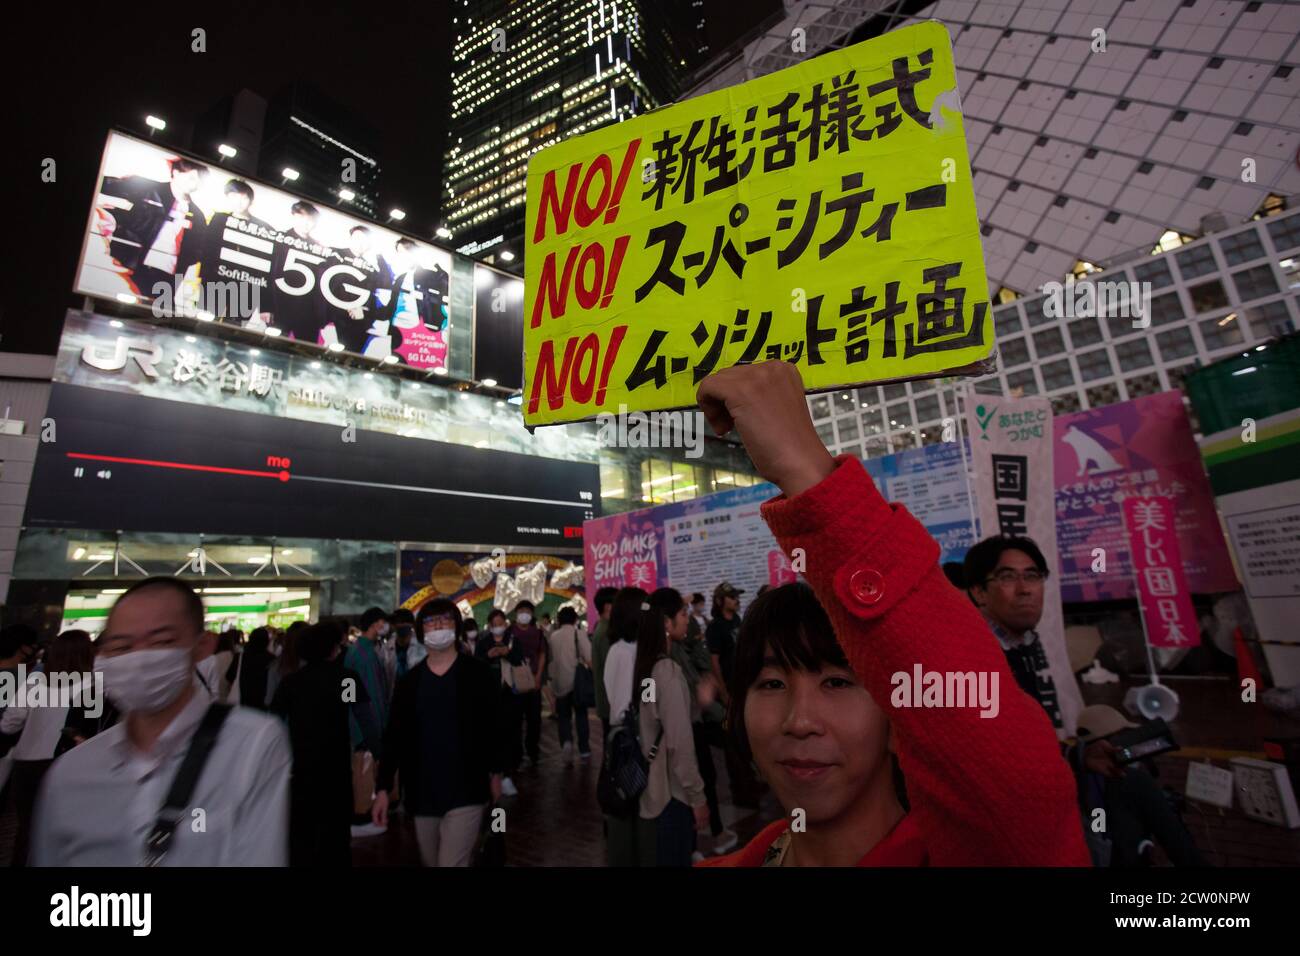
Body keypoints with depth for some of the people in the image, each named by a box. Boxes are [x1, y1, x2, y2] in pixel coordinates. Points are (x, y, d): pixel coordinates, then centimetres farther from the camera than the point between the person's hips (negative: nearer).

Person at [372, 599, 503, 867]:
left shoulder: (478, 674, -7)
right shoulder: (409, 681, 2)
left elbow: (493, 725, 0)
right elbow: (394, 735, 4)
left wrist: (495, 772, 6)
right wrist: (383, 787, 0)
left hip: (466, 792, -4)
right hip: (422, 794, 4)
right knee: (432, 862, 20)